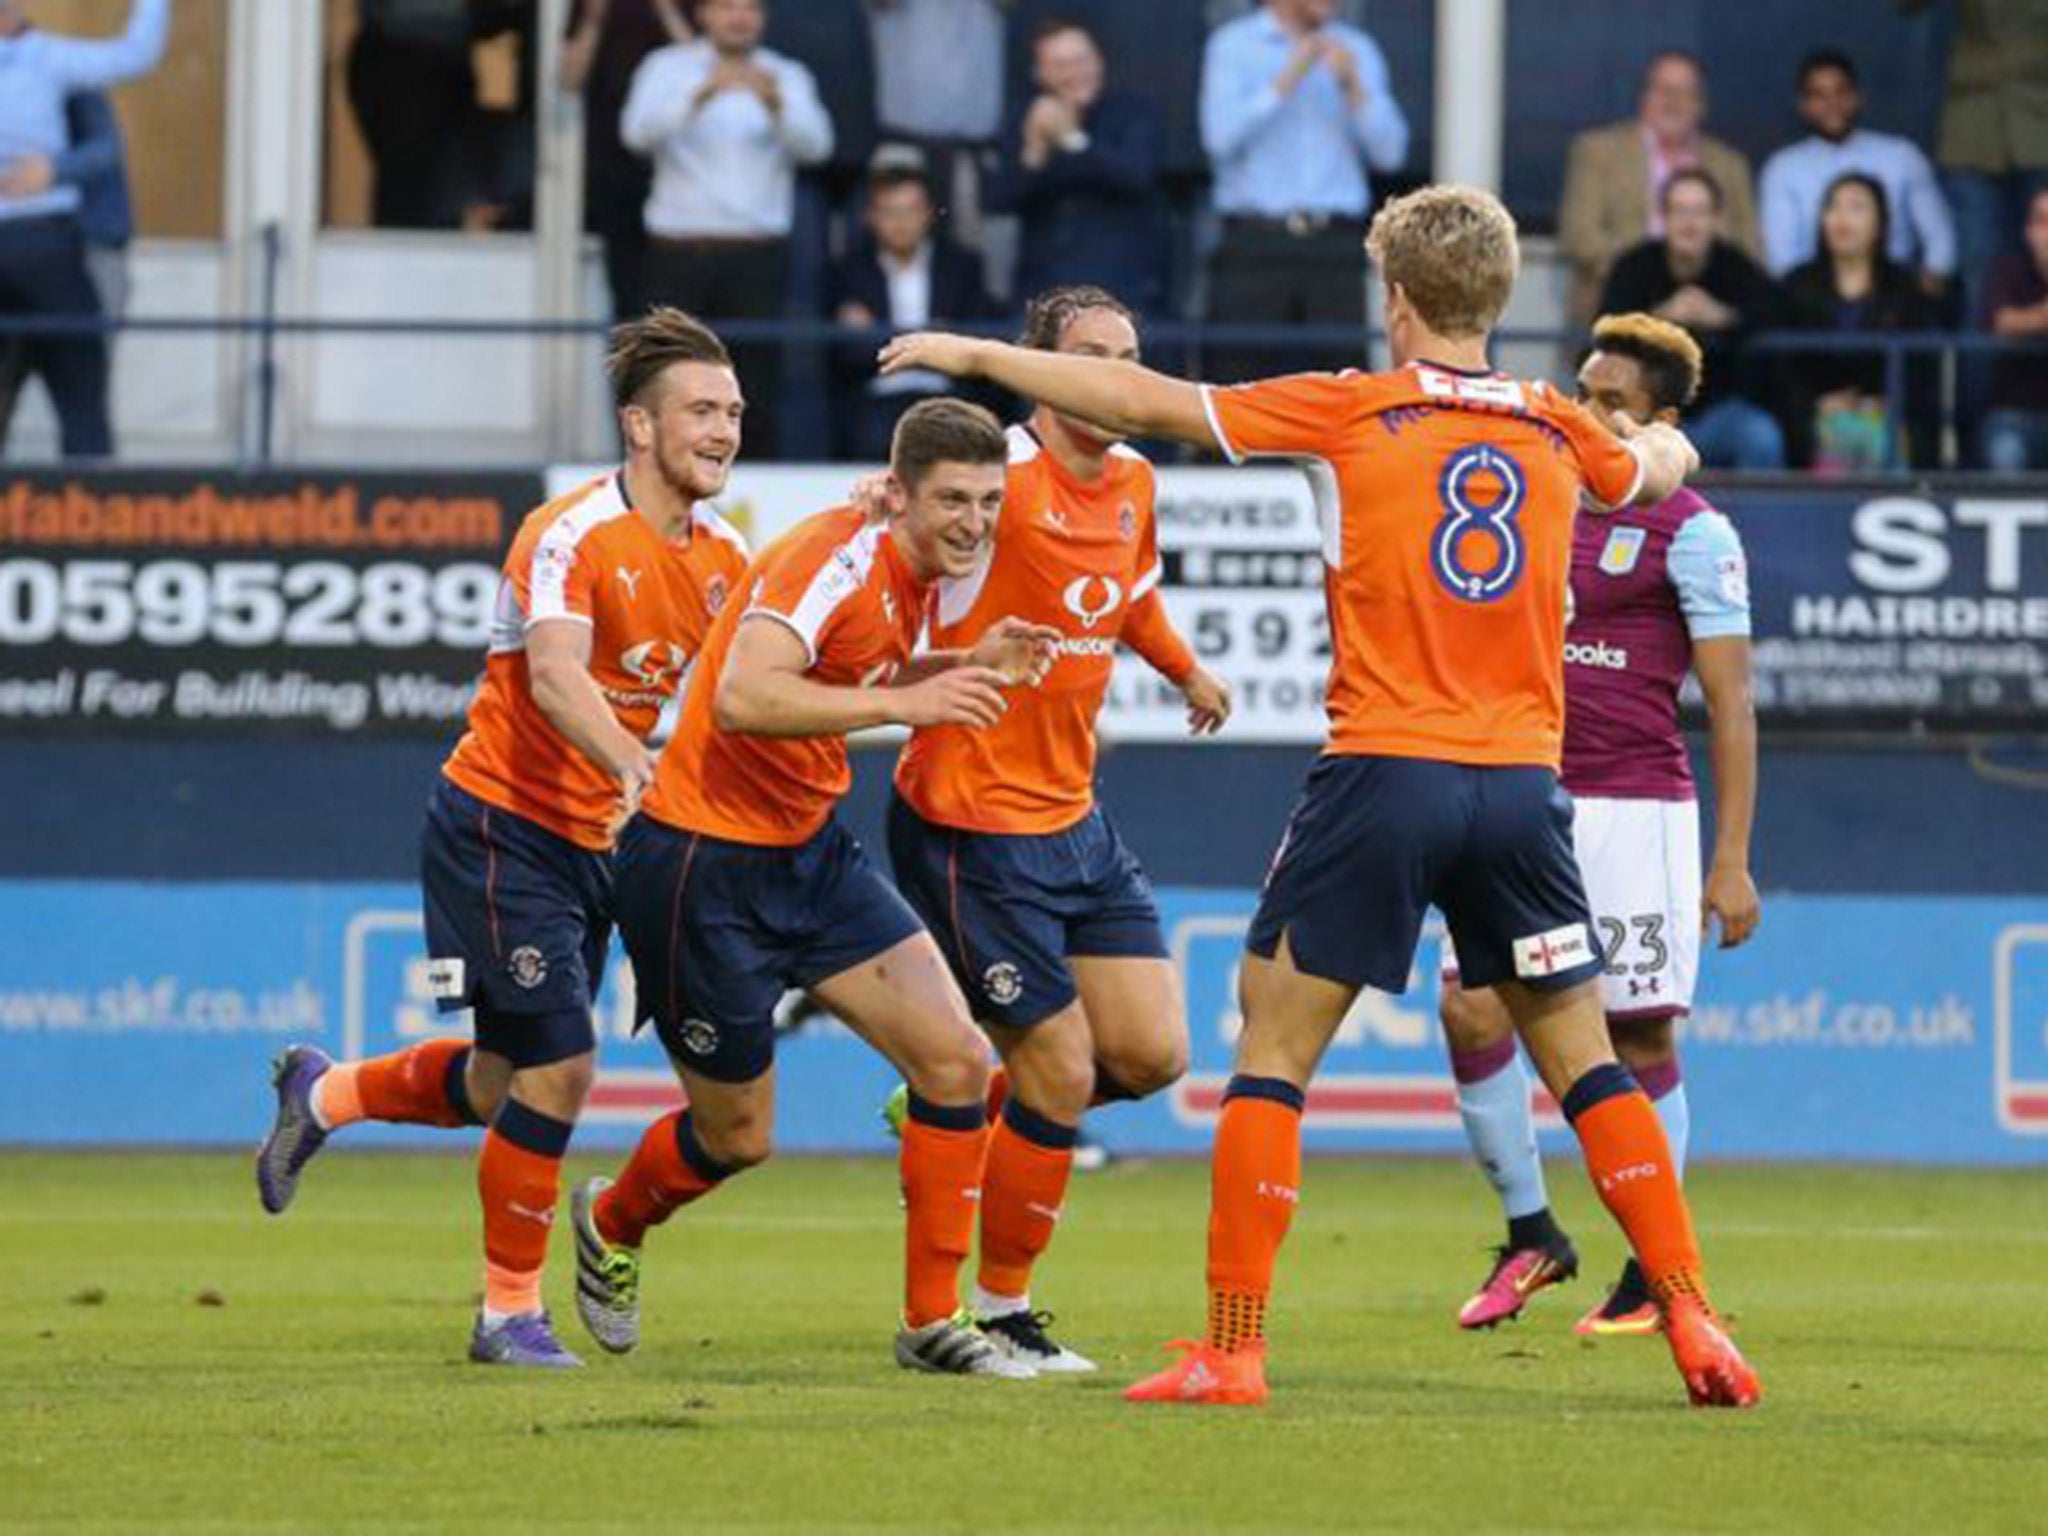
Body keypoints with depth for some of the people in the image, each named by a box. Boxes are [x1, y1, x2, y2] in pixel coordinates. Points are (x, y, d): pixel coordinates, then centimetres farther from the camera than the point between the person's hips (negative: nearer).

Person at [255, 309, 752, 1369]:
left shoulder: (722, 556, 4)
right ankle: (511, 1311, 3)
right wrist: (630, 764, -54)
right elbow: (555, 678, -37)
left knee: (501, 1088, 13)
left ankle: (322, 1094, 41)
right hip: (499, 829, -8)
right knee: (559, 1069, -13)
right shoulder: (572, 537, -21)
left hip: (591, 841, 8)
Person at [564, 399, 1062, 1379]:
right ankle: (611, 1226, 40)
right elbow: (742, 698, -37)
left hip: (811, 852, 8)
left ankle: (931, 1322, 5)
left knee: (958, 1063, -5)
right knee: (737, 1135, 6)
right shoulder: (836, 558, -24)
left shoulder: (910, 572, 4)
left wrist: (968, 668, 4)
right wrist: (907, 702, -39)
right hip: (705, 865, -8)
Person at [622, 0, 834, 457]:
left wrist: (776, 104, -29)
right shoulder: (668, 68, 4)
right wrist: (701, 95, -30)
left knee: (757, 384, -2)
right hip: (679, 252, -1)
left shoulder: (786, 77, 9)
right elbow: (638, 131, -14)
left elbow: (815, 144, -8)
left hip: (757, 253, 1)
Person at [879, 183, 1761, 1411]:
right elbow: (1659, 469, 33)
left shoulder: (1351, 413, -1)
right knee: (1585, 1060, 11)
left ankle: (1233, 1347, -1)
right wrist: (1666, 443, 59)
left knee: (1272, 1053, 4)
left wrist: (974, 354, 15)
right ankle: (1692, 1319, 3)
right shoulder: (1558, 430, 9)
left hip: (1384, 777, -3)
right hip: (1522, 784, 3)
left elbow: (1143, 400, 3)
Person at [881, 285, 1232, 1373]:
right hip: (972, 824, -8)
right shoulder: (1006, 474, -16)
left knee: (1152, 1056, 2)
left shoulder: (1134, 485, 8)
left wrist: (1187, 672, 38)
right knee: (1061, 1076, -5)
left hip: (1076, 819, 8)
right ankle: (999, 1313, 12)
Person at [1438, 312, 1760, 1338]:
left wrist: (1732, 861, -11)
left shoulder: (1690, 532, -5)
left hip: (1635, 812, -6)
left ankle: (1653, 1281, 7)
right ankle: (1530, 1235, 10)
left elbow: (1730, 705, -6)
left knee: (1639, 1039, -2)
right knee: (1472, 1013, -5)